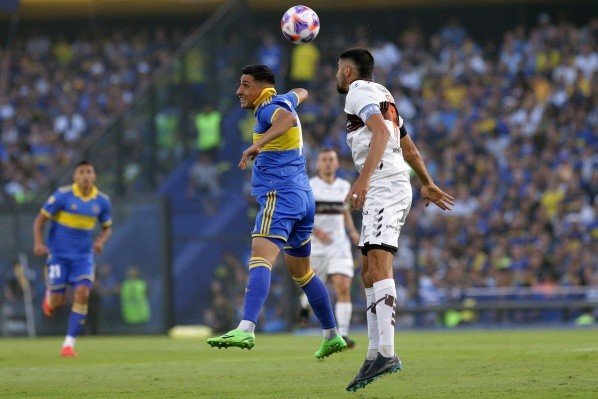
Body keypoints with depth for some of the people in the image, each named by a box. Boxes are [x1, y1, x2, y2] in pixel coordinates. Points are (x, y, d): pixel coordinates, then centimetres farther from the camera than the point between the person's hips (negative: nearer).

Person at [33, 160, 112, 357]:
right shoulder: (63, 195, -11)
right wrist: (38, 243, -22)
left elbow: (107, 228, 14)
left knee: (82, 294, -17)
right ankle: (49, 296, 37)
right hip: (58, 254, -2)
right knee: (57, 303, -3)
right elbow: (40, 220, -6)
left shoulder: (102, 200, -1)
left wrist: (101, 241, -8)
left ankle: (69, 344, -11)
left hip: (83, 255, 2)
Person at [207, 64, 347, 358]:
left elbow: (288, 118, -34)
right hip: (303, 196, 11)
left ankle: (245, 330, -44)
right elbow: (299, 94, 42)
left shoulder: (270, 108, -10)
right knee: (300, 270, 23)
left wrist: (257, 145, -45)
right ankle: (332, 336, 31)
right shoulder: (283, 101, 18)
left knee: (260, 256, -26)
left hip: (280, 195, -11)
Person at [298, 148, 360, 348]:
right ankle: (305, 304, 49)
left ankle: (343, 334, -16)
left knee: (343, 288, -15)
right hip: (315, 247, -2)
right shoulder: (308, 187, -6)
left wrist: (352, 230, 10)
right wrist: (316, 231, -23)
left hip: (339, 247, 2)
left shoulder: (344, 186, 8)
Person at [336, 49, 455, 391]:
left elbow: (381, 133, -21)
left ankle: (386, 353, -35)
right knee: (370, 272, 12)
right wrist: (428, 184, 47)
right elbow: (409, 149, 35)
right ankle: (375, 356, 11)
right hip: (395, 187, 10)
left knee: (378, 265, -21)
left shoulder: (359, 92, -3)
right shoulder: (383, 96, 26)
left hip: (384, 187, -10)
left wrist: (363, 179, -31)